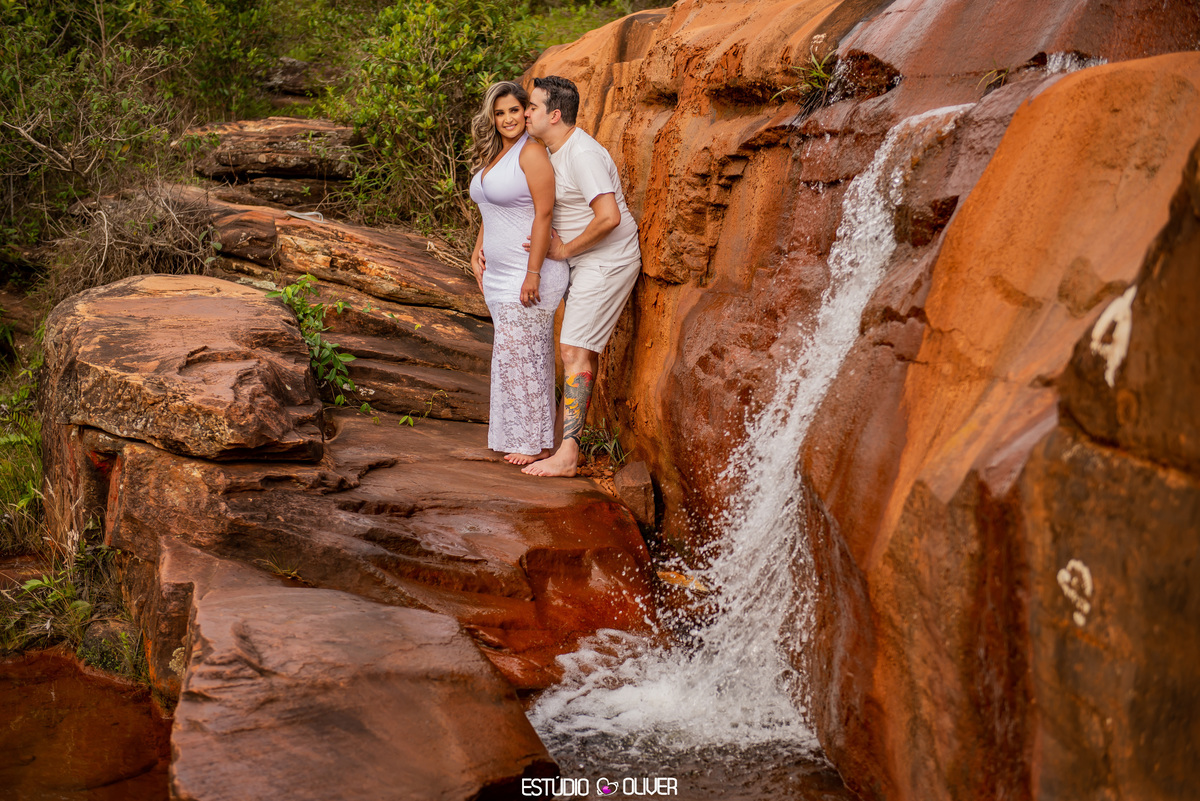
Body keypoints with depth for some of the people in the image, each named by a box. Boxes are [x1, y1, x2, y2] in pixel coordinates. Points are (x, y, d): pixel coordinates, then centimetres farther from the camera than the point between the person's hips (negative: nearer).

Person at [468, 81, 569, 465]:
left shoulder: (532, 152, -13)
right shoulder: (491, 155, 15)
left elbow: (544, 214, -19)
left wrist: (533, 273, -22)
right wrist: (477, 252, 13)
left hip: (531, 269, -9)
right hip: (499, 272, 9)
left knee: (523, 351, -7)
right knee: (511, 351, 11)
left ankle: (536, 443, 2)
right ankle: (520, 436, 20)